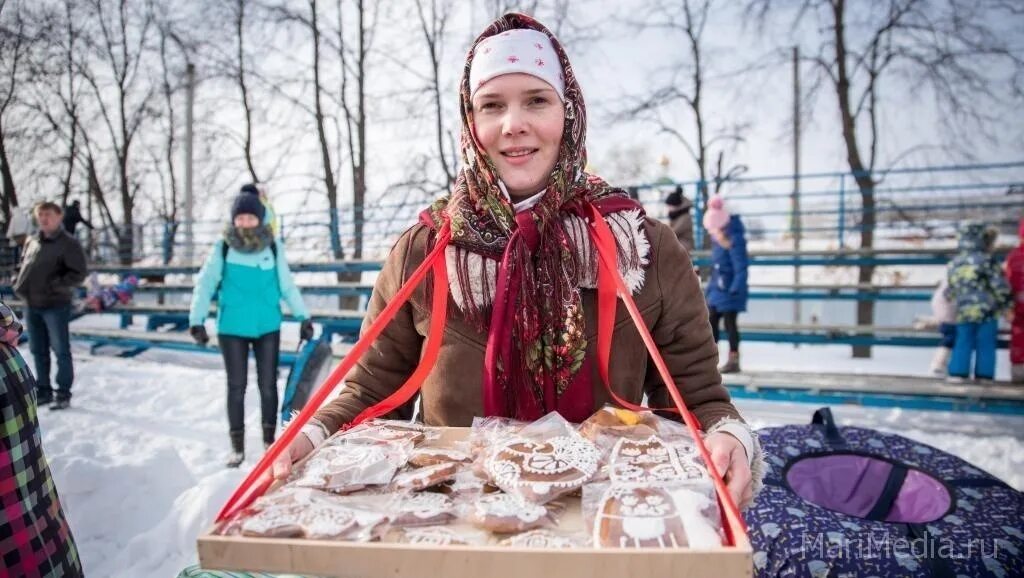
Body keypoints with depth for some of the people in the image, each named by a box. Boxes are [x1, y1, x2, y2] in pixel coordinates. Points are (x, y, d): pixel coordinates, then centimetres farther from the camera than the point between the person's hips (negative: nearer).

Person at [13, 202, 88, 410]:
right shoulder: (31, 241, 11)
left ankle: (63, 394, 9)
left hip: (55, 305, -7)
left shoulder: (68, 244, -9)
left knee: (61, 351, 0)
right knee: (38, 350, 14)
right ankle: (43, 391, 26)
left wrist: (56, 285, -21)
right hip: (31, 304, 7)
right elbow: (23, 265, 25)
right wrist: (19, 283, 8)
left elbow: (80, 273, -13)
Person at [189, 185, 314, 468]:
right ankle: (237, 447, 18)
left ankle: (269, 441, 22)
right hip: (232, 329, -1)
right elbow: (205, 285, -4)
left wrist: (303, 317, 4)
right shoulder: (222, 249, -4)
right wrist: (196, 320, -11)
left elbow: (287, 285, 5)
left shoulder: (273, 248, 0)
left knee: (267, 385, 7)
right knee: (236, 387, 6)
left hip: (268, 328, 1)